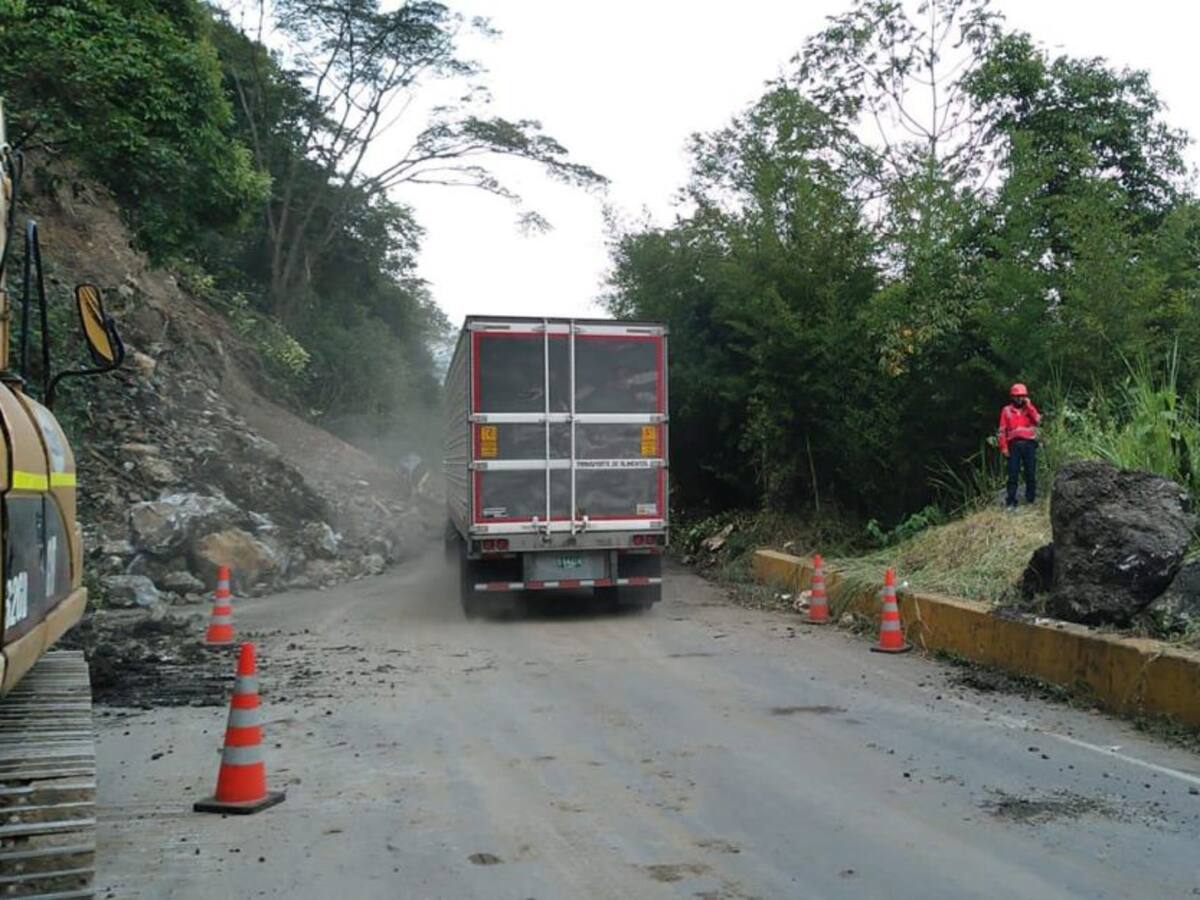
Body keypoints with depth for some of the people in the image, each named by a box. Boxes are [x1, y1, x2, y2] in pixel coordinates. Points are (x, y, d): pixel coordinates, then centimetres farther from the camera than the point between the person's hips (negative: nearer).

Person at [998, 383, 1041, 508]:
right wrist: (1004, 448, -3)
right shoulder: (1006, 411, 9)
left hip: (1029, 444, 1)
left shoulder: (1030, 408, 13)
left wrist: (1029, 405, -6)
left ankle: (1031, 500, 9)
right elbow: (1003, 431, 5)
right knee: (1013, 475, -5)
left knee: (1031, 473, 2)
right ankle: (1011, 502, -5)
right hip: (1014, 445, -1)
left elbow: (1037, 420, -6)